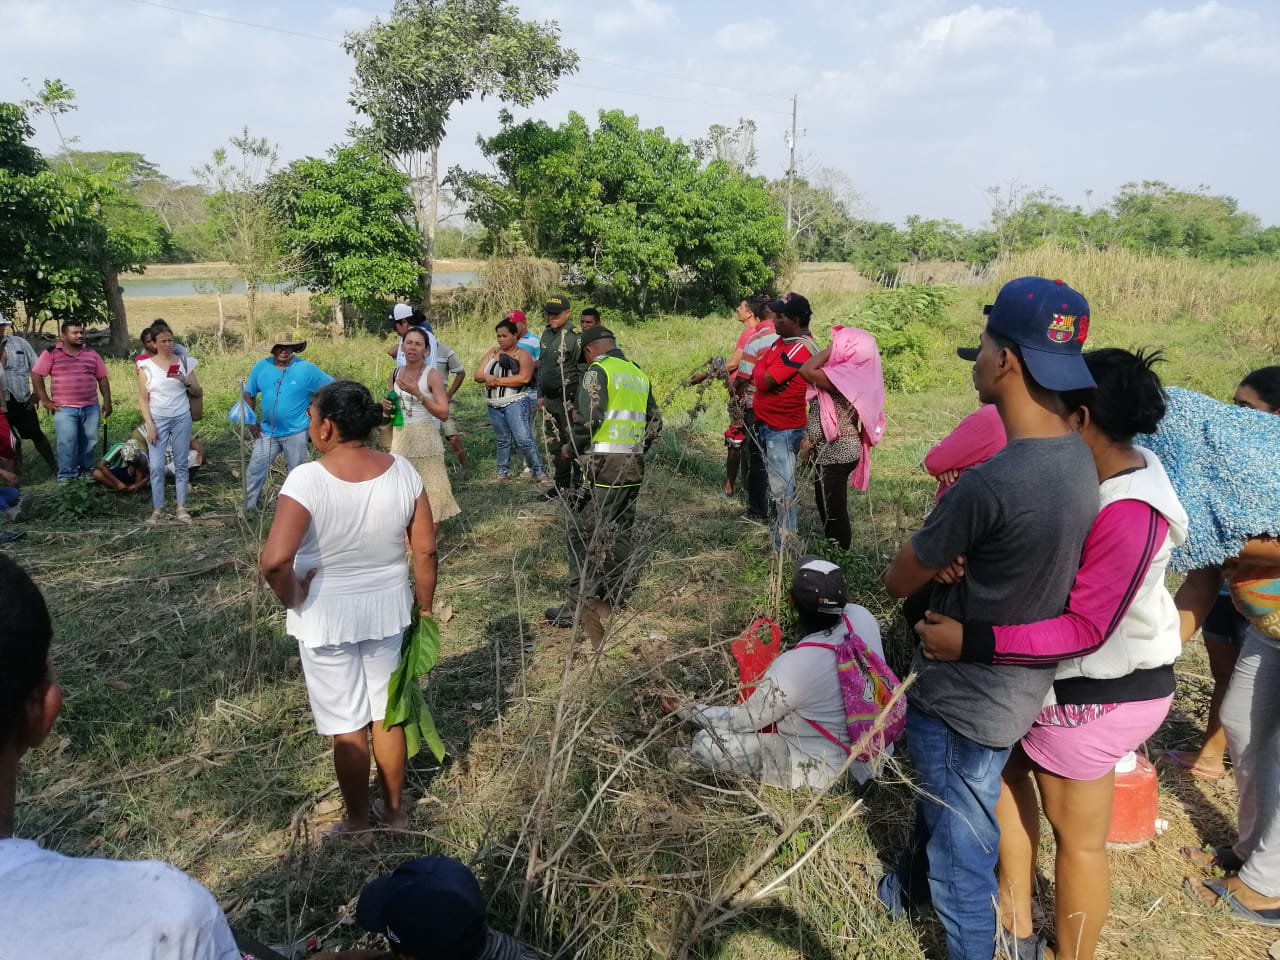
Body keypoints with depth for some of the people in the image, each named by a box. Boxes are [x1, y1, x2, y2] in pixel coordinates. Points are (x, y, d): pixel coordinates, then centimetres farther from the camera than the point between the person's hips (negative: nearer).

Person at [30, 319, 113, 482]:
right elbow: (36, 375, -2)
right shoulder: (52, 353, -2)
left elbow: (102, 378, 13)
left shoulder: (91, 354, 10)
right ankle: (66, 475, 1)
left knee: (89, 441, 7)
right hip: (65, 408, -4)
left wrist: (107, 402, 7)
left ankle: (86, 471, 21)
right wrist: (45, 401, -6)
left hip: (91, 407, 4)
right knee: (67, 442, -9)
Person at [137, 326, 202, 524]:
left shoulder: (184, 362, 4)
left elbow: (199, 393, 7)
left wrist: (186, 381, -12)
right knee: (156, 466, -3)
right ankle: (158, 509, 5)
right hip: (158, 420, -1)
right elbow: (143, 398, -1)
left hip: (182, 419, 1)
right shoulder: (146, 365, -1)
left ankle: (181, 507, 11)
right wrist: (149, 424, -8)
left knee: (181, 464, 5)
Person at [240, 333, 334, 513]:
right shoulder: (261, 366, -2)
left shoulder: (306, 369, -12)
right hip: (267, 432, 3)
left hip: (295, 433, -3)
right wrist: (251, 421, 4)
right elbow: (249, 393, 9)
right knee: (255, 470, 6)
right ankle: (247, 507, 19)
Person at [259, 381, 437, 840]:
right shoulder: (403, 471, -11)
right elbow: (425, 550, -6)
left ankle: (357, 822, 32)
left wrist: (292, 598, -14)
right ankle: (394, 811, 38)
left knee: (346, 724, 14)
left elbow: (274, 560, -34)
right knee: (387, 715, 20)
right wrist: (425, 608, 7)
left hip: (326, 616, -4)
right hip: (388, 607, 4)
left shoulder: (308, 479, -23)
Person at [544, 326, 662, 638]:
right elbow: (655, 423, 17)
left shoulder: (598, 370, -6)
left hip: (602, 465, -7)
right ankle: (615, 601, 24)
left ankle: (578, 605, 2)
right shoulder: (639, 374, 15)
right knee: (621, 532, 16)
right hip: (634, 467, 7)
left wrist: (571, 447, -1)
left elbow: (589, 417, -16)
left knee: (583, 533, 0)